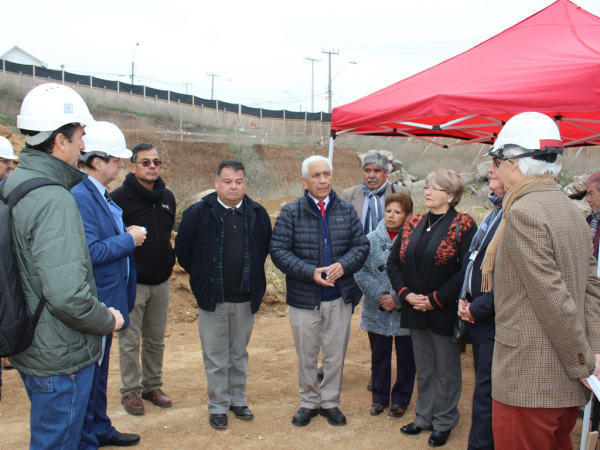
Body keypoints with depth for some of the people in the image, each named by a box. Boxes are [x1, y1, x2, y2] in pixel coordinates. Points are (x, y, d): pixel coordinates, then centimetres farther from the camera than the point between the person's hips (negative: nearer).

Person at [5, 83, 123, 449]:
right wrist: (108, 320, -13)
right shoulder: (54, 200, -25)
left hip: (29, 346, 10)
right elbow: (68, 294, -31)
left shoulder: (14, 184, 5)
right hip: (61, 356, -9)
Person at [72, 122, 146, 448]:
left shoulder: (98, 193, 11)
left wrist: (128, 237, 5)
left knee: (99, 369, 22)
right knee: (89, 372, 2)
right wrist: (129, 240, -16)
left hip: (105, 301, 11)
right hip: (93, 302, -11)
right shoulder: (79, 196, -21)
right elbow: (89, 251, -27)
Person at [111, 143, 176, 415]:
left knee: (156, 339, 15)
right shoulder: (120, 197, -11)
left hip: (161, 281, 5)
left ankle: (153, 386, 29)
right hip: (132, 282, -5)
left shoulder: (167, 197, 8)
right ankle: (130, 391, 20)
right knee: (130, 341, 5)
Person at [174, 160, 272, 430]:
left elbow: (265, 248, 13)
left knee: (239, 353, 16)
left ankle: (238, 400, 31)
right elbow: (182, 251, 0)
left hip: (245, 298, 2)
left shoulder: (257, 214, 1)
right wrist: (203, 278, 5)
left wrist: (252, 277, 10)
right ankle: (218, 406, 21)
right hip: (212, 298, -2)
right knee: (215, 356, 7)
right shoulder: (197, 213, -7)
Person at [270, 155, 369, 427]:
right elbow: (278, 251, -9)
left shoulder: (347, 210, 3)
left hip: (340, 298, 2)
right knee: (306, 356, 12)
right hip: (304, 298, -2)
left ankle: (330, 402, 32)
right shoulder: (291, 212, -6)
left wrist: (343, 265, -16)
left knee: (335, 355, 13)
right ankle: (309, 402, 31)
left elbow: (361, 245, 4)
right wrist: (310, 272, -20)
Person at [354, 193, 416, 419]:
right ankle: (380, 397, 32)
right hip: (377, 312, 2)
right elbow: (360, 272, -4)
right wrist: (379, 295, -15)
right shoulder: (371, 239, 0)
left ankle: (401, 399, 30)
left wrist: (397, 298, -17)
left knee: (405, 356, 12)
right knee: (379, 356, 15)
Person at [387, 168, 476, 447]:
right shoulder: (412, 225, 7)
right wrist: (406, 293, -4)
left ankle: (444, 422, 25)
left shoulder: (463, 226, -10)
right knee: (423, 369, 17)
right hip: (415, 310, 5)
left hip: (445, 312, -5)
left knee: (446, 370, 9)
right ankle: (424, 417, 32)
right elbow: (393, 261, 9)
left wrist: (435, 299, -18)